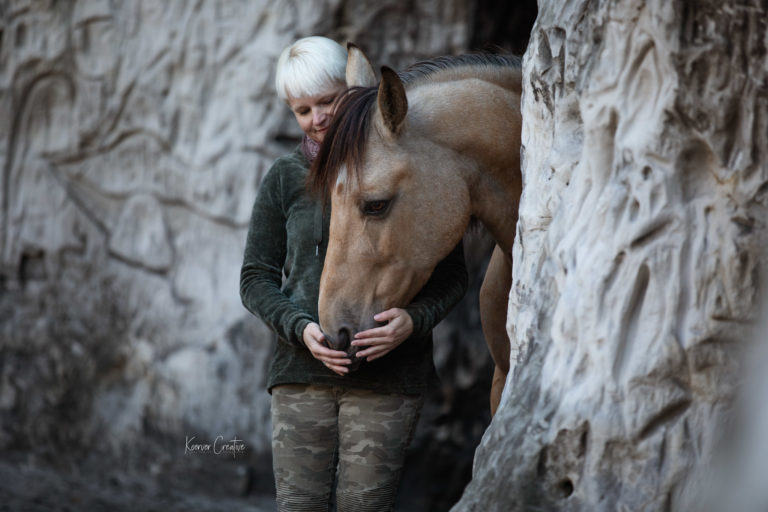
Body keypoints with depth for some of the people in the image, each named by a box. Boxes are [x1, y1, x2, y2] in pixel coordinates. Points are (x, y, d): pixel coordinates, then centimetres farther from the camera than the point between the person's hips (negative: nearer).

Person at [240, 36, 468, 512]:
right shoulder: (285, 178, 9)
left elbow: (452, 274, 5)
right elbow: (256, 279, 9)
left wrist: (414, 319, -16)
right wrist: (300, 327, -11)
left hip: (389, 375, -2)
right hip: (302, 372, 2)